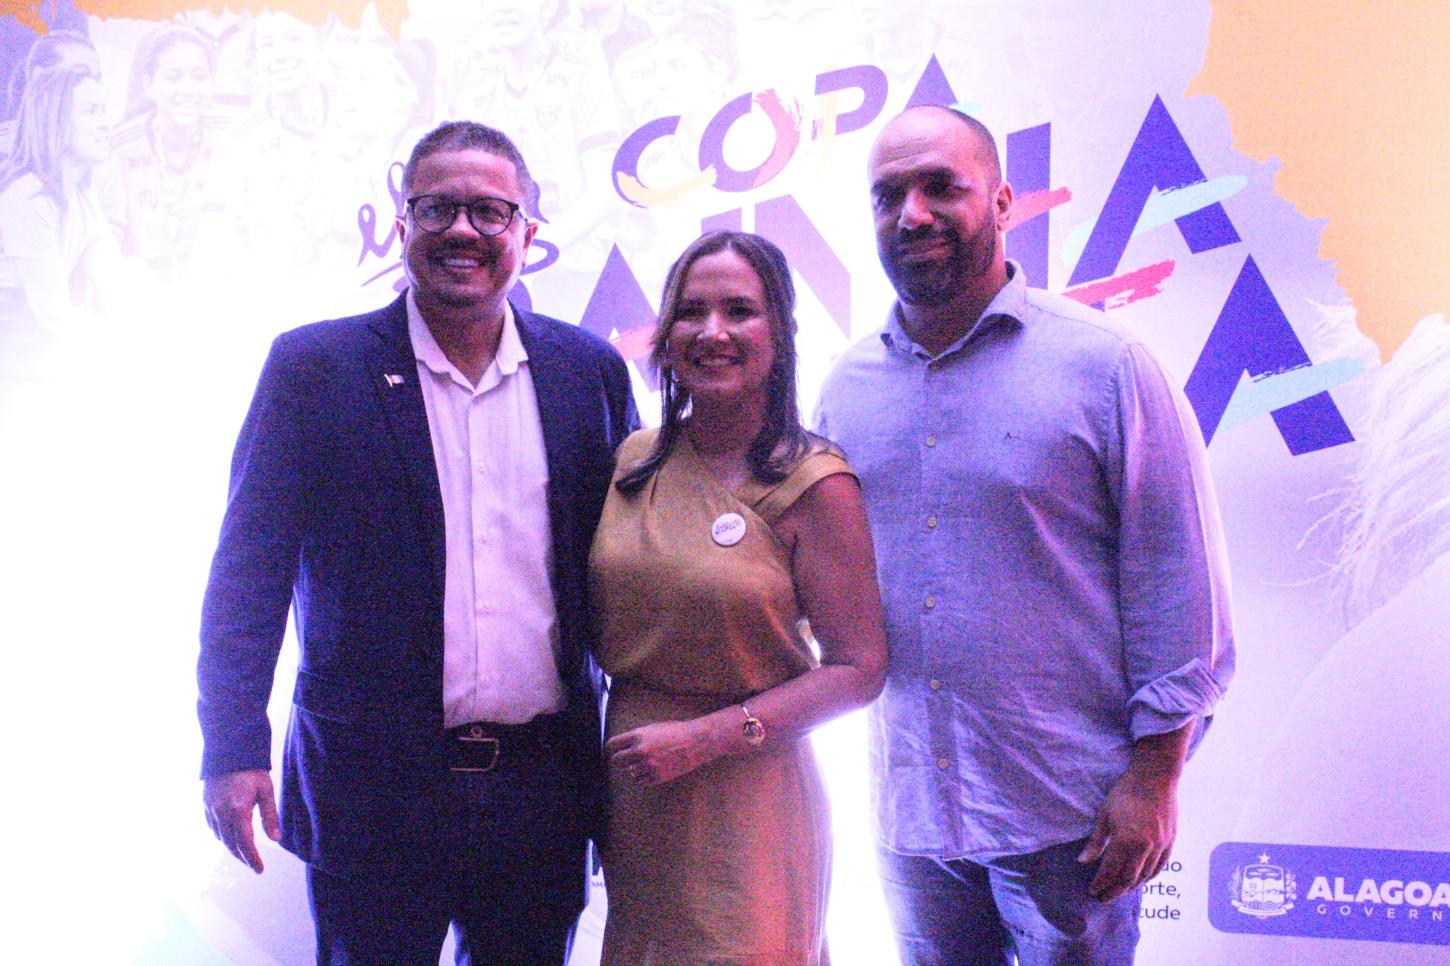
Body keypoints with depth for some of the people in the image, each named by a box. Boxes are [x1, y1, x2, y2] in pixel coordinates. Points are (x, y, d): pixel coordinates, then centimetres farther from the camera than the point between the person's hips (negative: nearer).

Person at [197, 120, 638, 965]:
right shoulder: (315, 366, -2)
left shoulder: (589, 370, 4)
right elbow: (250, 568, -3)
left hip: (545, 790, 3)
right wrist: (235, 747, -9)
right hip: (374, 790, -2)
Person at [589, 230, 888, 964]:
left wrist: (704, 738, -17)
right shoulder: (633, 461, 2)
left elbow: (857, 669, -12)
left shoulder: (814, 484, -12)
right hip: (631, 792, 5)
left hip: (741, 798, -5)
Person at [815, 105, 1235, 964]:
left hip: (1069, 812, -4)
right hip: (910, 809, 4)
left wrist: (1155, 774, -9)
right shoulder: (846, 386, 5)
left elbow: (1178, 581, -7)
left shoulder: (1102, 363, -8)